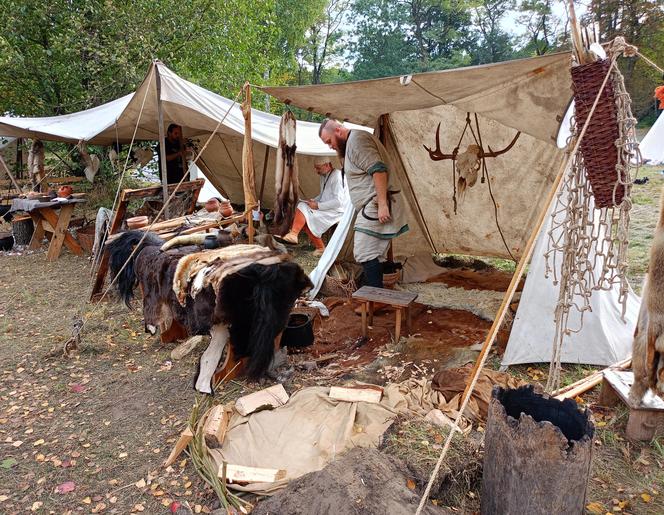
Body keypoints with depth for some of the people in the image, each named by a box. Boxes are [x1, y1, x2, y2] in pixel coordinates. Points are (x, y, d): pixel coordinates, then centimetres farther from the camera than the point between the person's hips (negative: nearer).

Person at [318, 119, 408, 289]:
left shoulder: (356, 139, -10)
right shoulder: (352, 143, 23)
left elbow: (378, 169, -21)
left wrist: (382, 204, -24)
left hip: (376, 206, -11)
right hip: (373, 207, 11)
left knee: (365, 254, -12)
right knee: (374, 255, 10)